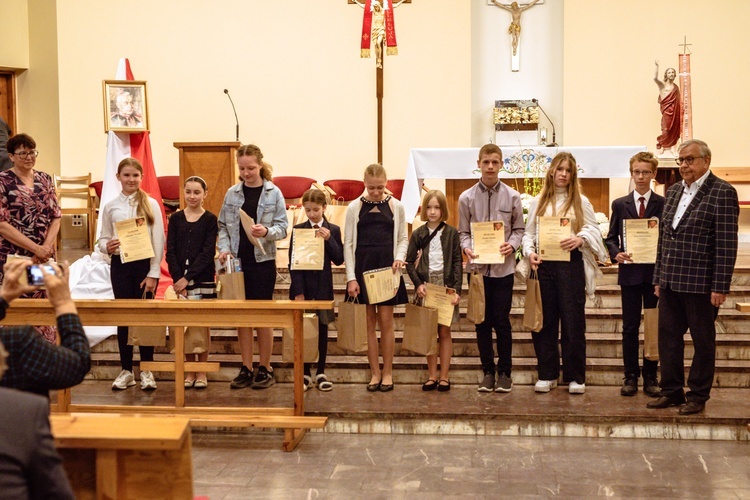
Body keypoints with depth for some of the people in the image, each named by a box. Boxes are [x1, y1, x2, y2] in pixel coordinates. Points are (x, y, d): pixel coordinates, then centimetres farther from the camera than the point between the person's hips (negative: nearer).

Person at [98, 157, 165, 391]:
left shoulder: (151, 204, 0)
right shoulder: (110, 207, 6)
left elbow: (159, 241, -2)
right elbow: (103, 239, 8)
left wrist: (153, 273, -8)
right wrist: (107, 247, -17)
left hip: (145, 264, -2)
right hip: (120, 265, 2)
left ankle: (147, 370, 11)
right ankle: (126, 370, 14)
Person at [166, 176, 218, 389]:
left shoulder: (210, 220, 0)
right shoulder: (175, 218, 6)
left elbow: (207, 253, -8)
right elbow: (171, 252, 2)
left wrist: (188, 278, -15)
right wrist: (178, 278, -11)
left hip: (203, 278, -2)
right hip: (180, 278, 2)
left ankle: (202, 372, 10)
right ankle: (190, 371, 14)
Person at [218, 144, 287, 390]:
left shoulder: (273, 193, -1)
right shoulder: (232, 193, 7)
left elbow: (283, 227, -4)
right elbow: (223, 226, 9)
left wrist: (267, 231, -24)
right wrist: (224, 248, -7)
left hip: (263, 261, -3)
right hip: (237, 260, 3)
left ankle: (265, 369, 13)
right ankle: (246, 369, 14)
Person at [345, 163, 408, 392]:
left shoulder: (396, 206, 4)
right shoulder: (354, 207, 2)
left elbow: (402, 238, 11)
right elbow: (348, 243, 2)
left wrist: (399, 258, -9)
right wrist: (351, 277, -5)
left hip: (386, 269, 0)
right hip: (363, 269, 0)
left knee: (386, 321, 0)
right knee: (368, 322, 5)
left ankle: (387, 372, 10)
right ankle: (375, 373, 13)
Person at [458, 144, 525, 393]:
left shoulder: (512, 197, 0)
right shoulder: (467, 198, 1)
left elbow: (519, 229, 5)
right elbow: (463, 232, 5)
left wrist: (511, 245, -14)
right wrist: (467, 248, -14)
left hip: (503, 267, -1)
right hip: (478, 267, 1)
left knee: (502, 321, 2)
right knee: (482, 322, 8)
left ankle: (504, 372, 14)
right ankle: (488, 372, 18)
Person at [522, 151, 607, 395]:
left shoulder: (581, 202, 7)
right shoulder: (538, 202, 12)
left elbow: (594, 229, 3)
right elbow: (528, 232, 10)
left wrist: (581, 239, -18)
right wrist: (530, 252, -9)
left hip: (571, 264, -2)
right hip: (544, 265, 2)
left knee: (573, 320, -2)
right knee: (545, 320, 4)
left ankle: (575, 377, 5)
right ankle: (547, 374, 12)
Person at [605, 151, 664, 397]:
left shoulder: (664, 204, 3)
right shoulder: (620, 204, 6)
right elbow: (611, 238, 7)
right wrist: (616, 254, -12)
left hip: (655, 272, -1)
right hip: (629, 272, 1)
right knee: (630, 327, 5)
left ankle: (650, 377, 13)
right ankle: (630, 376, 12)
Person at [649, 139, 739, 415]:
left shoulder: (722, 192, -8)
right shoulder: (673, 192, 13)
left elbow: (726, 244, -12)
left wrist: (720, 287, -15)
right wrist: (659, 278, 13)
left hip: (700, 284, -6)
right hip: (671, 283, 7)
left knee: (703, 341, 5)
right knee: (668, 338, 10)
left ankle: (698, 396, 16)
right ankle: (671, 391, 21)